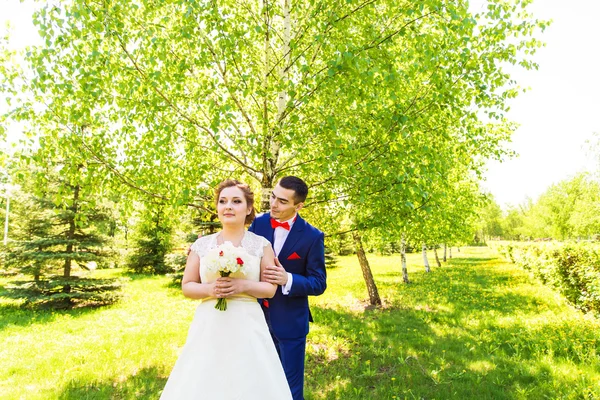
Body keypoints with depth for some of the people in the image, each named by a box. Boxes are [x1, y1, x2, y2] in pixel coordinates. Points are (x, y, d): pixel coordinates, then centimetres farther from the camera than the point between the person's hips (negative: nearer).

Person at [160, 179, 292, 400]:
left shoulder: (261, 244, -1)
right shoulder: (202, 244, 3)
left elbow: (270, 288, -1)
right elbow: (187, 286, 6)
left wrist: (243, 285, -18)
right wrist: (209, 289, -13)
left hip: (247, 327, -1)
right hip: (209, 327, 2)